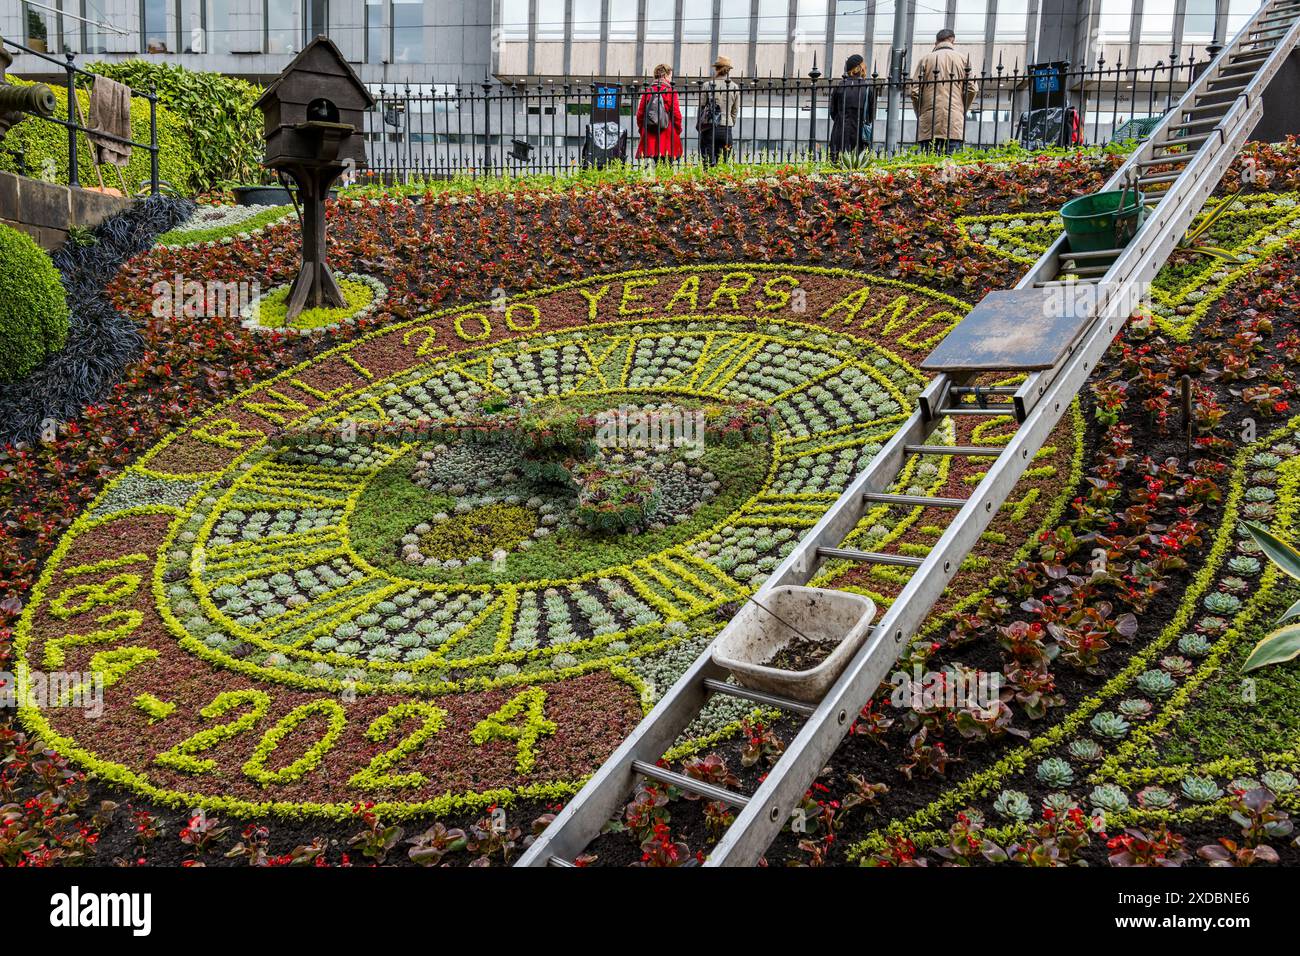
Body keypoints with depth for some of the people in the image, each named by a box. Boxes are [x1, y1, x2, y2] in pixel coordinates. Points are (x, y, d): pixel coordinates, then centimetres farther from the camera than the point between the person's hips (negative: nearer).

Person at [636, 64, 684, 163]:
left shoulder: (648, 91, 7)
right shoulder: (670, 91, -4)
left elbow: (640, 113, 7)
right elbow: (676, 114, -5)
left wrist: (642, 129, 19)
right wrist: (678, 130, 8)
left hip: (649, 135, 4)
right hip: (667, 134, -4)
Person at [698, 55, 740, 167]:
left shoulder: (707, 85, -2)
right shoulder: (735, 87, 5)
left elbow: (701, 107, 2)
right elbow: (735, 111, 10)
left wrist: (698, 125, 13)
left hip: (709, 128, -2)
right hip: (726, 129, 2)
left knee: (708, 162, -3)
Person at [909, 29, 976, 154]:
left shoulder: (925, 59, 9)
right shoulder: (963, 59, 10)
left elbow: (915, 91, 3)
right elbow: (971, 89, 3)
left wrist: (919, 114, 15)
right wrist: (962, 110, 16)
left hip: (928, 122, 0)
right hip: (954, 121, 0)